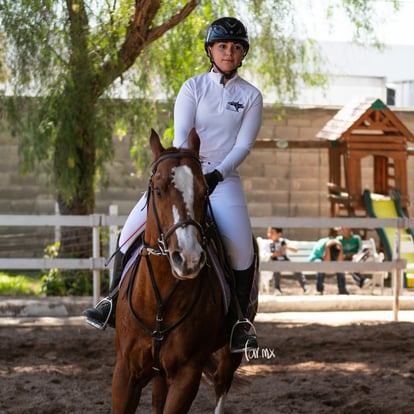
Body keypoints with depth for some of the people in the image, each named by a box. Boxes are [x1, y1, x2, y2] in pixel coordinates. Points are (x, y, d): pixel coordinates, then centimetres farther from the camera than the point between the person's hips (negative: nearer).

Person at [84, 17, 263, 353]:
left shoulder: (251, 96, 3)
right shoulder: (193, 88, 4)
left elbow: (243, 146, -5)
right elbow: (181, 134, -7)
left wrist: (215, 175, -19)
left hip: (224, 178, -1)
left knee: (241, 246, -24)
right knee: (134, 225, -15)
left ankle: (239, 324, -10)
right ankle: (116, 299, 1)